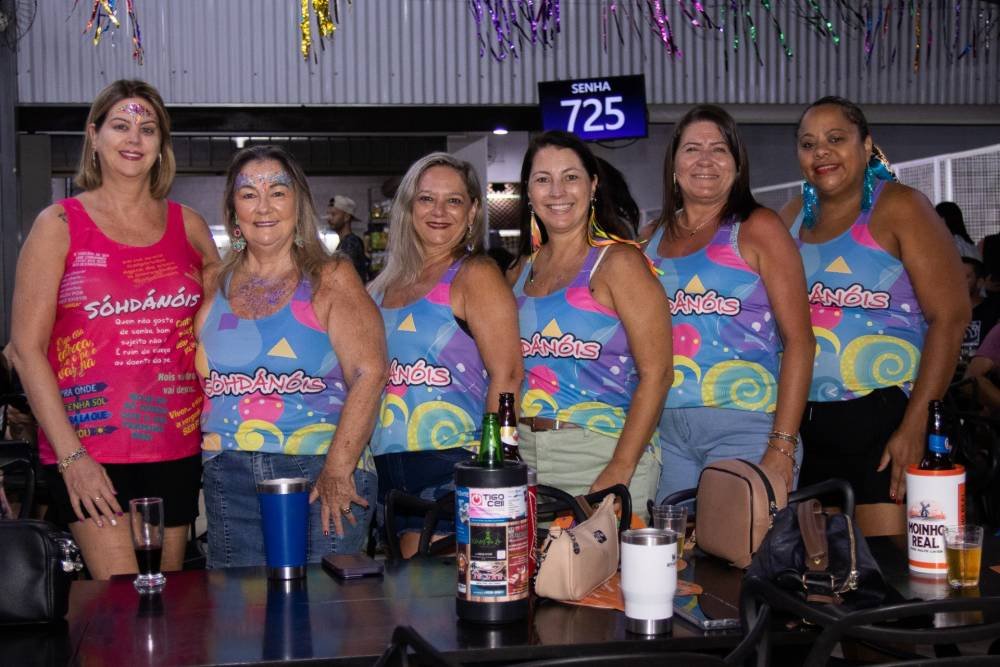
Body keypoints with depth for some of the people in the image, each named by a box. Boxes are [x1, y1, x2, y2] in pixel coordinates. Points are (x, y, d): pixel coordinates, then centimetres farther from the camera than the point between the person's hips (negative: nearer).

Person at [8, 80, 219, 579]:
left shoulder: (187, 225, 9)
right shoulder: (59, 225, -1)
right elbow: (27, 348, -4)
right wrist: (70, 456, -12)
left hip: (178, 447, 4)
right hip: (90, 451, -4)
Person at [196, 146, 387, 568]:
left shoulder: (330, 280, 1)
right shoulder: (214, 287, 12)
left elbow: (369, 373, -9)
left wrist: (338, 470, -17)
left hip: (321, 473, -3)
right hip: (230, 482, 3)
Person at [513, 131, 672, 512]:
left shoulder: (618, 262, -5)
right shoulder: (526, 270, 13)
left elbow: (656, 373, -12)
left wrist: (620, 471, -18)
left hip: (602, 455, -5)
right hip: (524, 452, 5)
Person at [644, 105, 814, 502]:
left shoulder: (757, 228, 1)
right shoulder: (654, 239, 14)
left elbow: (799, 340, -5)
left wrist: (783, 448, -13)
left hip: (744, 428, -4)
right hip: (666, 431, 4)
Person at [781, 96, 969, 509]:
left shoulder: (899, 208, -5)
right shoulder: (793, 218, 11)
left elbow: (950, 317, -11)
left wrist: (915, 426, -17)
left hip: (885, 416, -5)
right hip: (806, 424, 5)